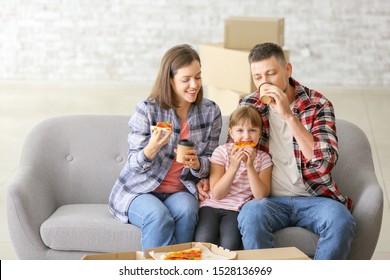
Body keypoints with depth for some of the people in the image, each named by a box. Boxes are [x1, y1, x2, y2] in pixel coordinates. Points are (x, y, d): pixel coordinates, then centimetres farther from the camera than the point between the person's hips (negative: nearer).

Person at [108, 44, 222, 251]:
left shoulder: (211, 112, 1)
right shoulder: (146, 110, -10)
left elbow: (210, 163, 5)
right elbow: (134, 165, -8)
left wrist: (197, 164, -20)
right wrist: (150, 150, -31)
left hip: (181, 191, 2)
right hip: (140, 189, -2)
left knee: (186, 211, -31)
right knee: (159, 217, -33)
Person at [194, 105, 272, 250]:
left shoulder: (263, 158, 3)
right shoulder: (222, 151, 0)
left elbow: (260, 196, -8)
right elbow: (216, 194, -7)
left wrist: (250, 166, -18)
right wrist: (233, 166, -19)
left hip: (237, 210, 0)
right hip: (213, 205, 0)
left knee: (230, 243, -29)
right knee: (204, 240, -28)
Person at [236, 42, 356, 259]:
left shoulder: (318, 104, 0)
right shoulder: (249, 105, 8)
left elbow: (325, 162, -13)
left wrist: (288, 116, -18)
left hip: (314, 198, -1)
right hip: (270, 199, 1)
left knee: (341, 221, -32)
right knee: (251, 214, -34)